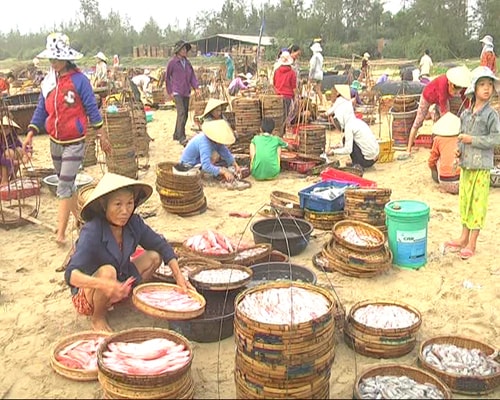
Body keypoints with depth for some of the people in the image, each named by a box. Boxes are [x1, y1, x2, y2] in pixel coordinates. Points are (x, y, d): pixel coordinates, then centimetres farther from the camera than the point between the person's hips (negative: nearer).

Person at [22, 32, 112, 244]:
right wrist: (30, 134, 1)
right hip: (55, 142, 6)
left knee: (64, 187, -9)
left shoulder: (79, 80, -13)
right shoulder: (48, 81, 4)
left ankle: (61, 232, -4)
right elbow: (41, 109, 9)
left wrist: (102, 136, -4)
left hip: (74, 143, -6)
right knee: (67, 184, 17)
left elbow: (91, 109, -8)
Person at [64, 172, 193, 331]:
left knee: (154, 257, -7)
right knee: (107, 272, -35)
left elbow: (161, 246, -1)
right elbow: (71, 274, -39)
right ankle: (98, 317, -8)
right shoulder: (92, 232, -29)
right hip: (87, 293, -5)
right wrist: (104, 284, -56)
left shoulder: (134, 223, -13)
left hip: (119, 284, 6)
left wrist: (179, 277, -11)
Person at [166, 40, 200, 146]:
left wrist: (196, 87, -6)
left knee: (185, 114, 9)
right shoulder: (172, 62, -6)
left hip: (186, 92, 7)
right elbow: (167, 77, 1)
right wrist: (169, 92, -1)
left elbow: (192, 76, 10)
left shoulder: (187, 62, 11)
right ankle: (182, 138, -20)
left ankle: (176, 134, 23)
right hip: (177, 92, -7)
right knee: (181, 113, -18)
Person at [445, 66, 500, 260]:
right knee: (464, 200, 14)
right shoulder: (465, 114, 8)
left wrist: (472, 140, -17)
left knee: (477, 202, -1)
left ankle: (472, 243, 8)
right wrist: (459, 149, 0)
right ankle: (464, 237, 28)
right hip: (465, 164, 6)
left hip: (481, 166, -6)